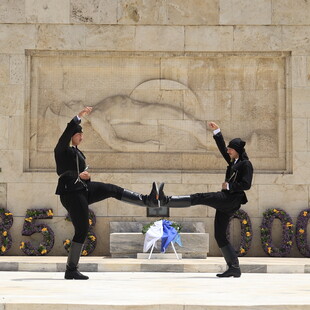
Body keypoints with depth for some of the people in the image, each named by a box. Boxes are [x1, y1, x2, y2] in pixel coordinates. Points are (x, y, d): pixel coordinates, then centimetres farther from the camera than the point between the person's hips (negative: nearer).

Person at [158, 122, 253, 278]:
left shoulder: (246, 165, -5)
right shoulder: (234, 162, 21)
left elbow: (246, 184, -15)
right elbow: (222, 149, 30)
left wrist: (229, 186, -11)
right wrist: (217, 131, 26)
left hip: (231, 200, -10)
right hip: (225, 201, 10)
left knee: (199, 198, -19)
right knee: (219, 235, 5)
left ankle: (165, 200, -21)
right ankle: (234, 268, 4)